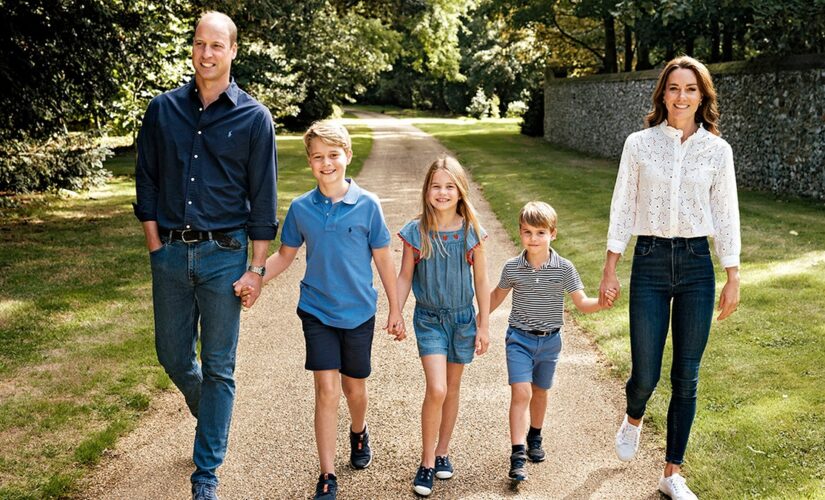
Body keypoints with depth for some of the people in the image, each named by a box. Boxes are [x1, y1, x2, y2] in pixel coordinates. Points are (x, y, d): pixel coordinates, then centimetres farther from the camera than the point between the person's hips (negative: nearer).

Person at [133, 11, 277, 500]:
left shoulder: (254, 118, -3)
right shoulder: (163, 109, 4)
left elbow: (263, 199, -2)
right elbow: (146, 181, 9)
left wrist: (257, 268, -5)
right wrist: (156, 244, 2)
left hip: (223, 256, -3)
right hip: (170, 253, 3)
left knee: (218, 368, 4)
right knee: (173, 355, 14)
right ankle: (210, 417, 44)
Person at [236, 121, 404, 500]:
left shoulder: (367, 205, -9)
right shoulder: (301, 208, -4)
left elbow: (383, 260, -2)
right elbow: (285, 255, 7)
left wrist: (395, 311, 1)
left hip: (359, 312, 0)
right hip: (317, 311, 0)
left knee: (354, 387, 15)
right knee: (326, 390, -5)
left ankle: (359, 433, 48)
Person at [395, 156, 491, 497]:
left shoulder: (471, 231, -6)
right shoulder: (416, 231, -9)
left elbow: (481, 281, 0)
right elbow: (405, 277, 1)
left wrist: (483, 326, 2)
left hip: (462, 318, 2)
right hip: (429, 318, -2)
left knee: (452, 388, 13)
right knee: (436, 389, -13)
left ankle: (443, 452, 31)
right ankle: (426, 462, 2)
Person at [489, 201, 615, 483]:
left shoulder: (564, 268, -9)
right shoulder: (512, 268, -8)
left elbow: (582, 303, -7)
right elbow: (498, 295, 10)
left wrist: (602, 303, -27)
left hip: (550, 340, 2)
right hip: (519, 338, -1)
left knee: (540, 392, 18)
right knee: (520, 392, -13)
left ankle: (534, 437, 42)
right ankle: (517, 455, -14)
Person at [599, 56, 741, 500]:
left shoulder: (717, 150, 2)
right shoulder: (639, 143, 0)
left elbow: (726, 216, 6)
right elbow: (622, 207, 3)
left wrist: (733, 278, 3)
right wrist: (610, 267, 1)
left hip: (696, 264, 1)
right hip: (650, 263, -1)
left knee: (686, 378, 5)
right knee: (645, 375, -2)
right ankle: (633, 419, 36)